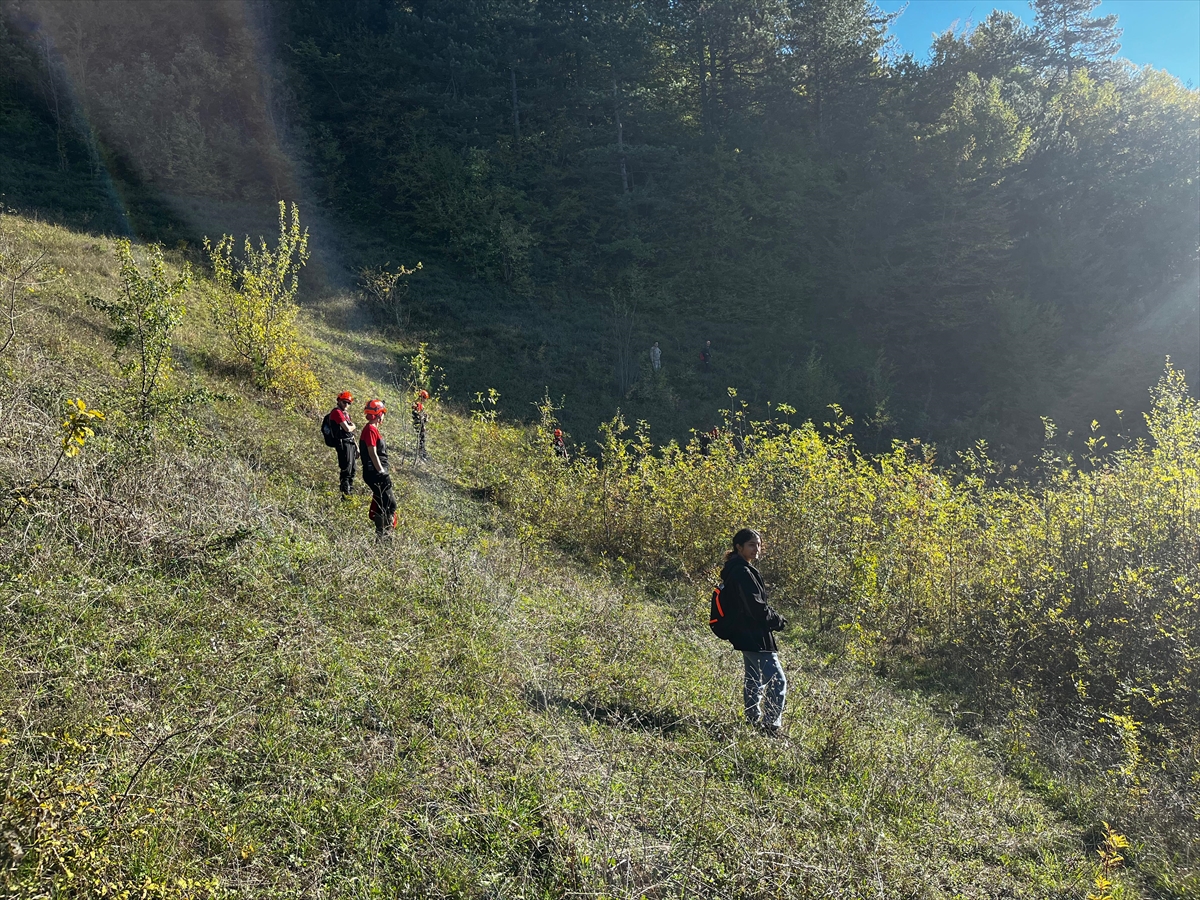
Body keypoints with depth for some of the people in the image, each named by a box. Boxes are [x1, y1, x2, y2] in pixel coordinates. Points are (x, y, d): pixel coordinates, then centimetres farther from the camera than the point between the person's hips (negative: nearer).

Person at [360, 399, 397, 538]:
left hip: (377, 473, 11)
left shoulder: (373, 429, 16)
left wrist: (384, 472, 21)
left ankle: (380, 531, 23)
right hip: (375, 473, -11)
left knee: (379, 502, 16)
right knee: (389, 503, -9)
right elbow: (372, 454, -20)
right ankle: (382, 532, -6)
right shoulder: (371, 429, -16)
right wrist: (382, 472, -19)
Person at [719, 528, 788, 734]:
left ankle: (753, 721, 24)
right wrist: (779, 621, -7)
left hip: (746, 636, 11)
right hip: (755, 637, -11)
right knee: (777, 681, -10)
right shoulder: (743, 572, -19)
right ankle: (772, 725, -11)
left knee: (754, 679, 18)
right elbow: (756, 607, -22)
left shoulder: (735, 570, 13)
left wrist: (773, 619, 10)